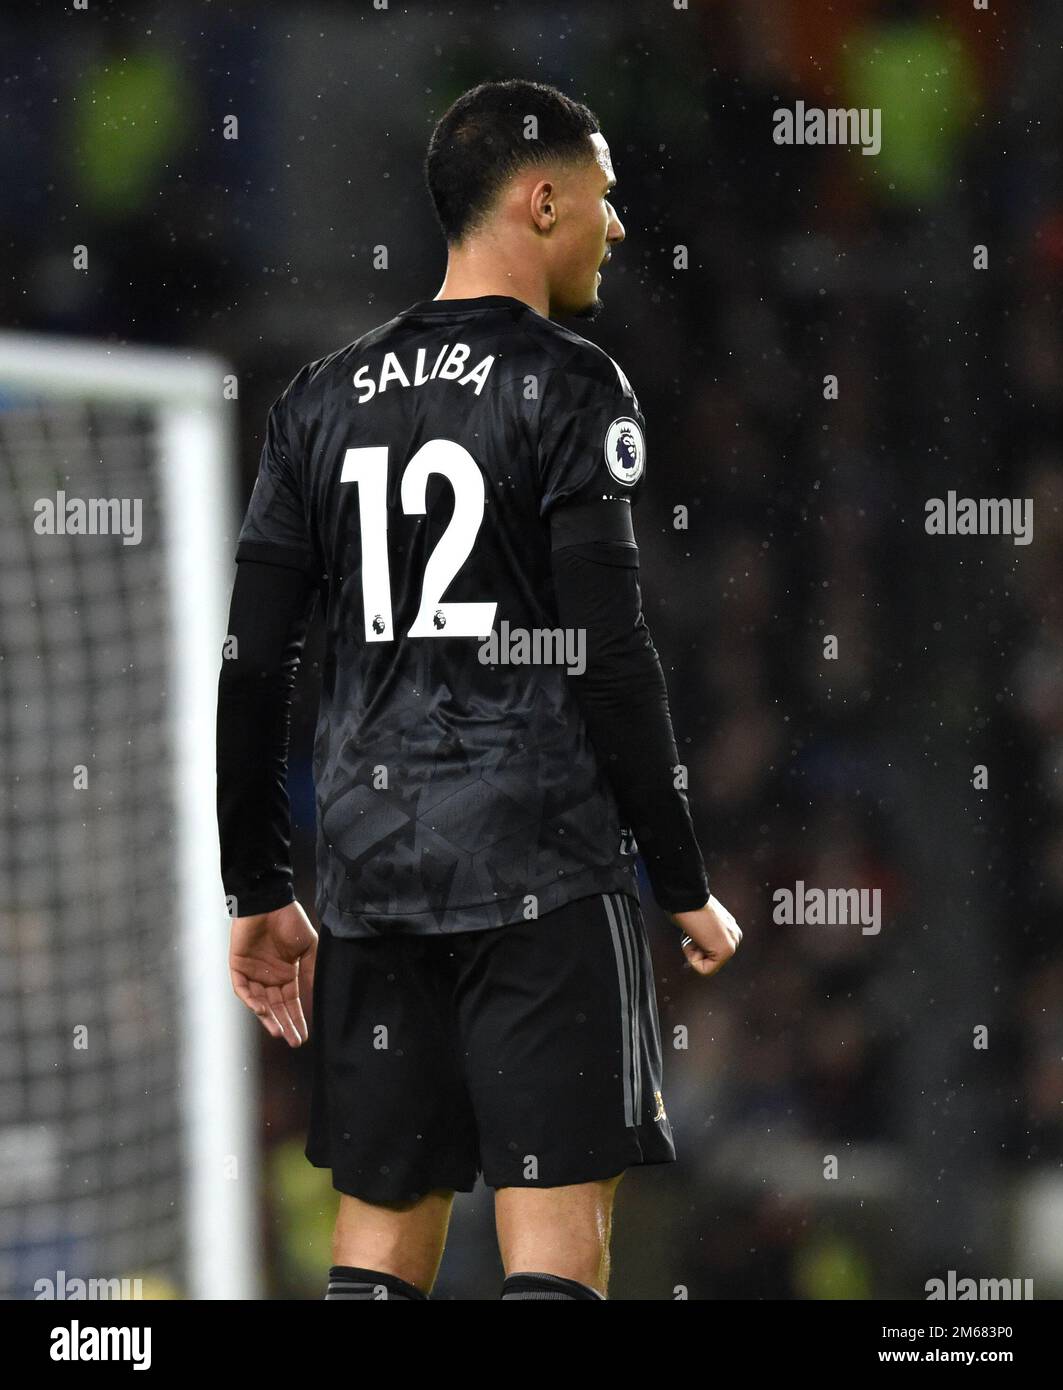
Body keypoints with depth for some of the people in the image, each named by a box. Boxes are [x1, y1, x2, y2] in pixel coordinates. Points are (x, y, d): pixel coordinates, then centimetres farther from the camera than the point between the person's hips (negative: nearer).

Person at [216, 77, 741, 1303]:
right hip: (541, 871, -6)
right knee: (555, 1235, -6)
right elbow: (608, 658, -12)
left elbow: (252, 671, 11)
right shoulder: (566, 388, -6)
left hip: (372, 867, 6)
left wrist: (258, 896, 17)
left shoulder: (324, 403, 12)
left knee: (381, 1234, 10)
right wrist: (683, 885, -5)